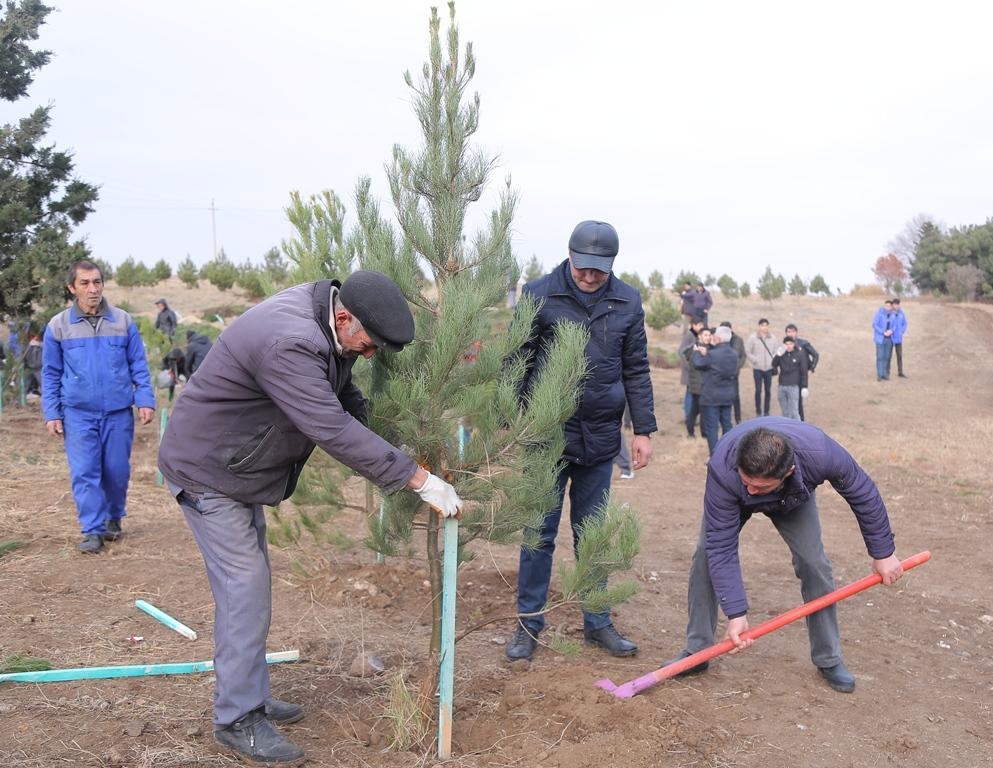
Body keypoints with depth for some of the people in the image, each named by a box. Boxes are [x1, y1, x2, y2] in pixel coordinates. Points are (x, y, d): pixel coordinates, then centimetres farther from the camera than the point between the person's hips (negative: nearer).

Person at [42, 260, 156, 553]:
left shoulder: (123, 321, 0)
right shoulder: (58, 326, 0)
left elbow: (138, 366, 4)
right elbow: (50, 375, 5)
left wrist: (145, 401, -4)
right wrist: (51, 414, 1)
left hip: (119, 412, 1)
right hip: (78, 414, 0)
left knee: (117, 471, 8)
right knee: (84, 473, -2)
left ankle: (114, 518, 30)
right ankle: (93, 530, 6)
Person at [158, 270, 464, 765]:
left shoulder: (325, 321, -4)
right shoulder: (289, 343, -35)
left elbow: (348, 400, 6)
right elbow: (335, 430, -37)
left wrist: (399, 459, -3)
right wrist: (420, 480, -34)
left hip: (239, 465, 10)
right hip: (207, 469, -10)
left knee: (250, 584, 15)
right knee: (245, 589, -7)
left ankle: (251, 698, 28)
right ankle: (237, 720, 7)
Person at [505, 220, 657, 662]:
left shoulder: (628, 302, 3)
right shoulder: (539, 295, -6)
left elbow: (636, 371, 8)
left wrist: (643, 430, 5)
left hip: (601, 440, 3)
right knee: (540, 533, 5)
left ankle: (597, 623, 26)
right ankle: (529, 624, 19)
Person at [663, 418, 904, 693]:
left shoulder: (820, 452, -44)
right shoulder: (722, 471, -46)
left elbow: (863, 493, -22)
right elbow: (722, 547, -38)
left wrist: (883, 552, -11)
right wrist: (736, 613, -39)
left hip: (794, 498, 1)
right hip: (733, 500, -1)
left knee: (814, 563, -12)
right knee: (708, 555, -17)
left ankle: (829, 659, 7)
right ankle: (696, 652, -3)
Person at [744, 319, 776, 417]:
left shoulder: (772, 338, 2)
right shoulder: (752, 338, -6)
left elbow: (775, 351, 13)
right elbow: (747, 352, -3)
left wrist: (773, 359, -2)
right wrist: (755, 360, -10)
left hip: (769, 368, 3)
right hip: (758, 369, -3)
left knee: (768, 390, 6)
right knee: (758, 390, -1)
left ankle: (766, 411, 16)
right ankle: (758, 412, 9)